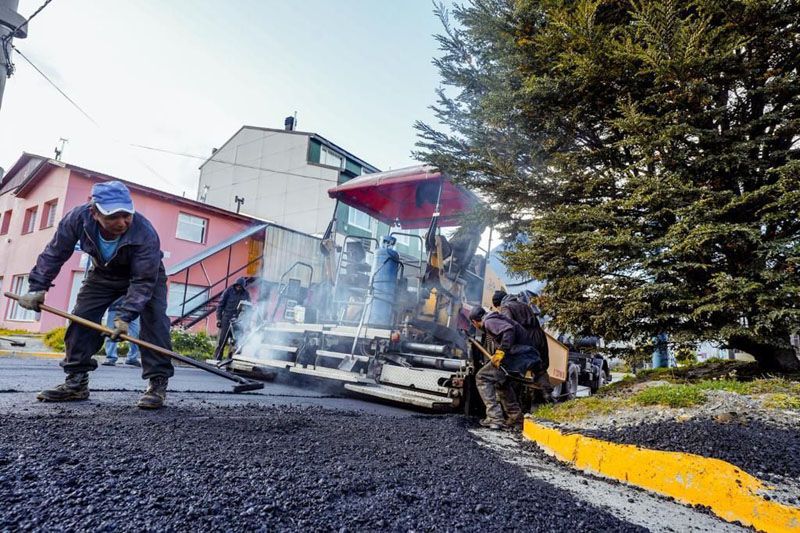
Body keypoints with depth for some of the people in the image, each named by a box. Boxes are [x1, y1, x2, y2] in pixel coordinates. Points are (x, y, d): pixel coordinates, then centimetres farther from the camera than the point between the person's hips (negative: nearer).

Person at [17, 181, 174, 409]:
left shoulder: (146, 234, -40)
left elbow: (143, 281, -36)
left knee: (154, 320, -22)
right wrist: (37, 288, -18)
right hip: (103, 273, 4)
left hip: (146, 274, -4)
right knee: (81, 318, -4)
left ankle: (158, 383, -18)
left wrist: (125, 316, -44)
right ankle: (76, 382, 7)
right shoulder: (78, 217, -30)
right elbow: (54, 254, -14)